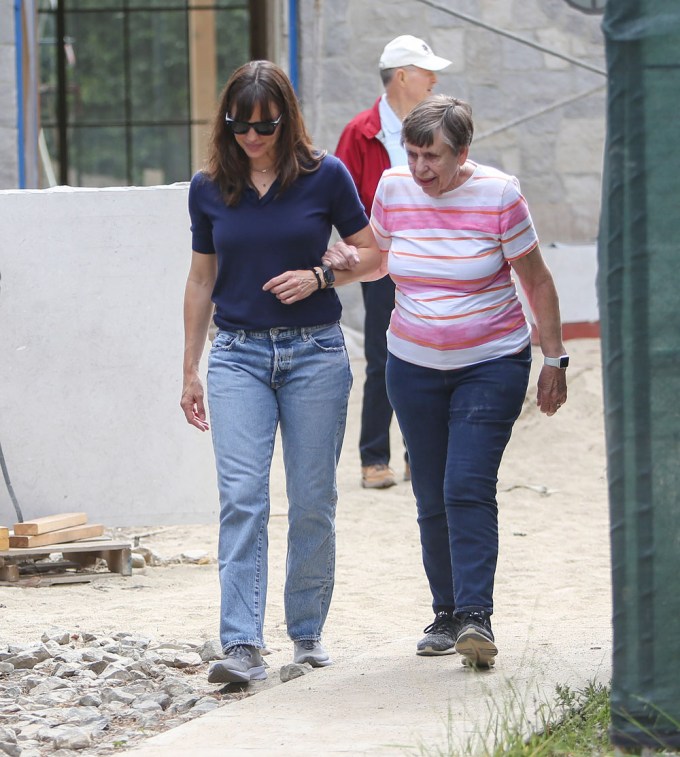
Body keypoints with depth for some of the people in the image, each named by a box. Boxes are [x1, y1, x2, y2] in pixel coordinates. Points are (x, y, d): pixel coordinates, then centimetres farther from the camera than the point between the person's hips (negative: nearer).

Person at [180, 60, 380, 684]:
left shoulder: (324, 176, -3)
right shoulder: (209, 188, 4)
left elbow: (372, 254, 5)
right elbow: (202, 281, 13)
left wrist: (319, 275, -13)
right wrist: (190, 371, 12)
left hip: (315, 352, -1)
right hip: (239, 355, 1)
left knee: (313, 501, 5)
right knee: (242, 497, -11)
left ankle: (307, 631, 20)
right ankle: (242, 646, -16)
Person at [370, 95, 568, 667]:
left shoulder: (498, 195, -12)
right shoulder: (394, 189, -2)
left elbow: (537, 281, -2)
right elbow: (380, 258, 17)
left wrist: (554, 360, 0)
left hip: (492, 363, -4)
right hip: (414, 365, 4)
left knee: (468, 488, -17)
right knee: (432, 498, 6)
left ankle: (476, 615, -19)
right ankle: (447, 613, 17)